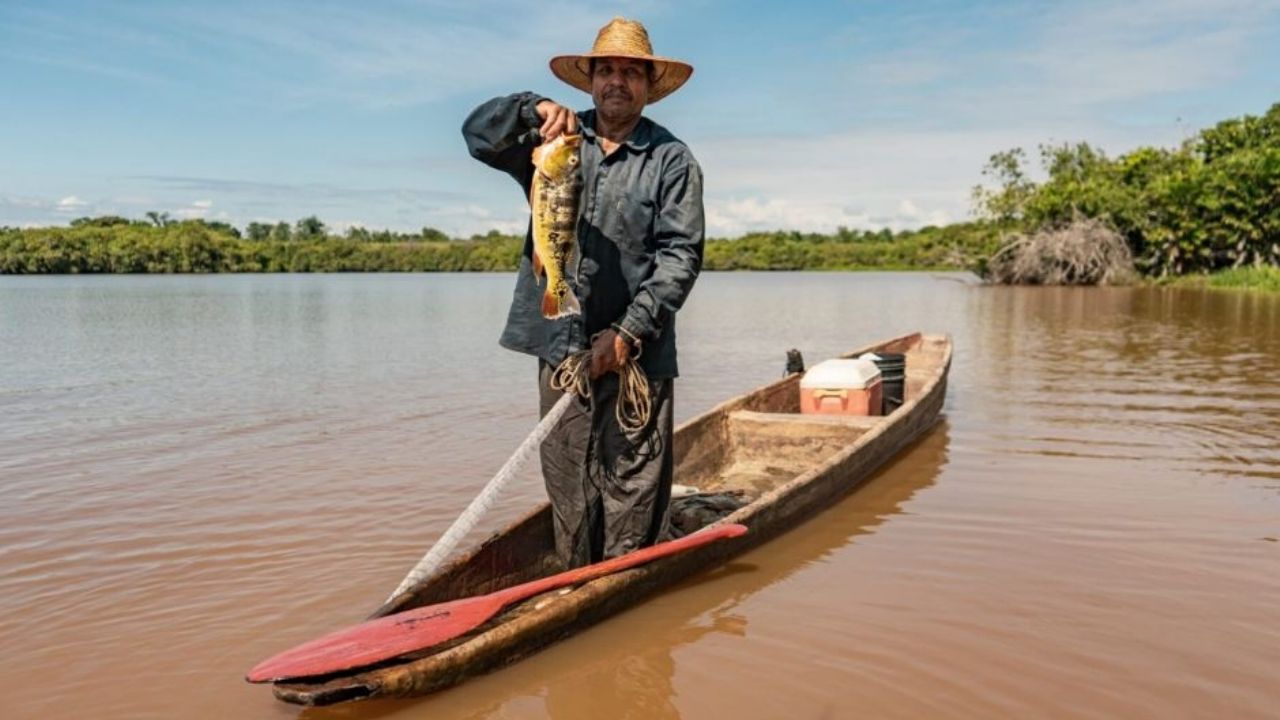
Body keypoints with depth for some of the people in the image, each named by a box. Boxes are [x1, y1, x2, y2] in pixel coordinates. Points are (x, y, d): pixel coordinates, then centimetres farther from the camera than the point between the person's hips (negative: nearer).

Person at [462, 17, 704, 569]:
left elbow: (681, 254, -5)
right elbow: (478, 134, 1)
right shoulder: (553, 144, 12)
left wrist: (628, 333, -14)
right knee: (568, 491, 9)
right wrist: (534, 110, -20)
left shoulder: (672, 160, 1)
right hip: (561, 346, 3)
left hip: (636, 354, -3)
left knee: (633, 492, -2)